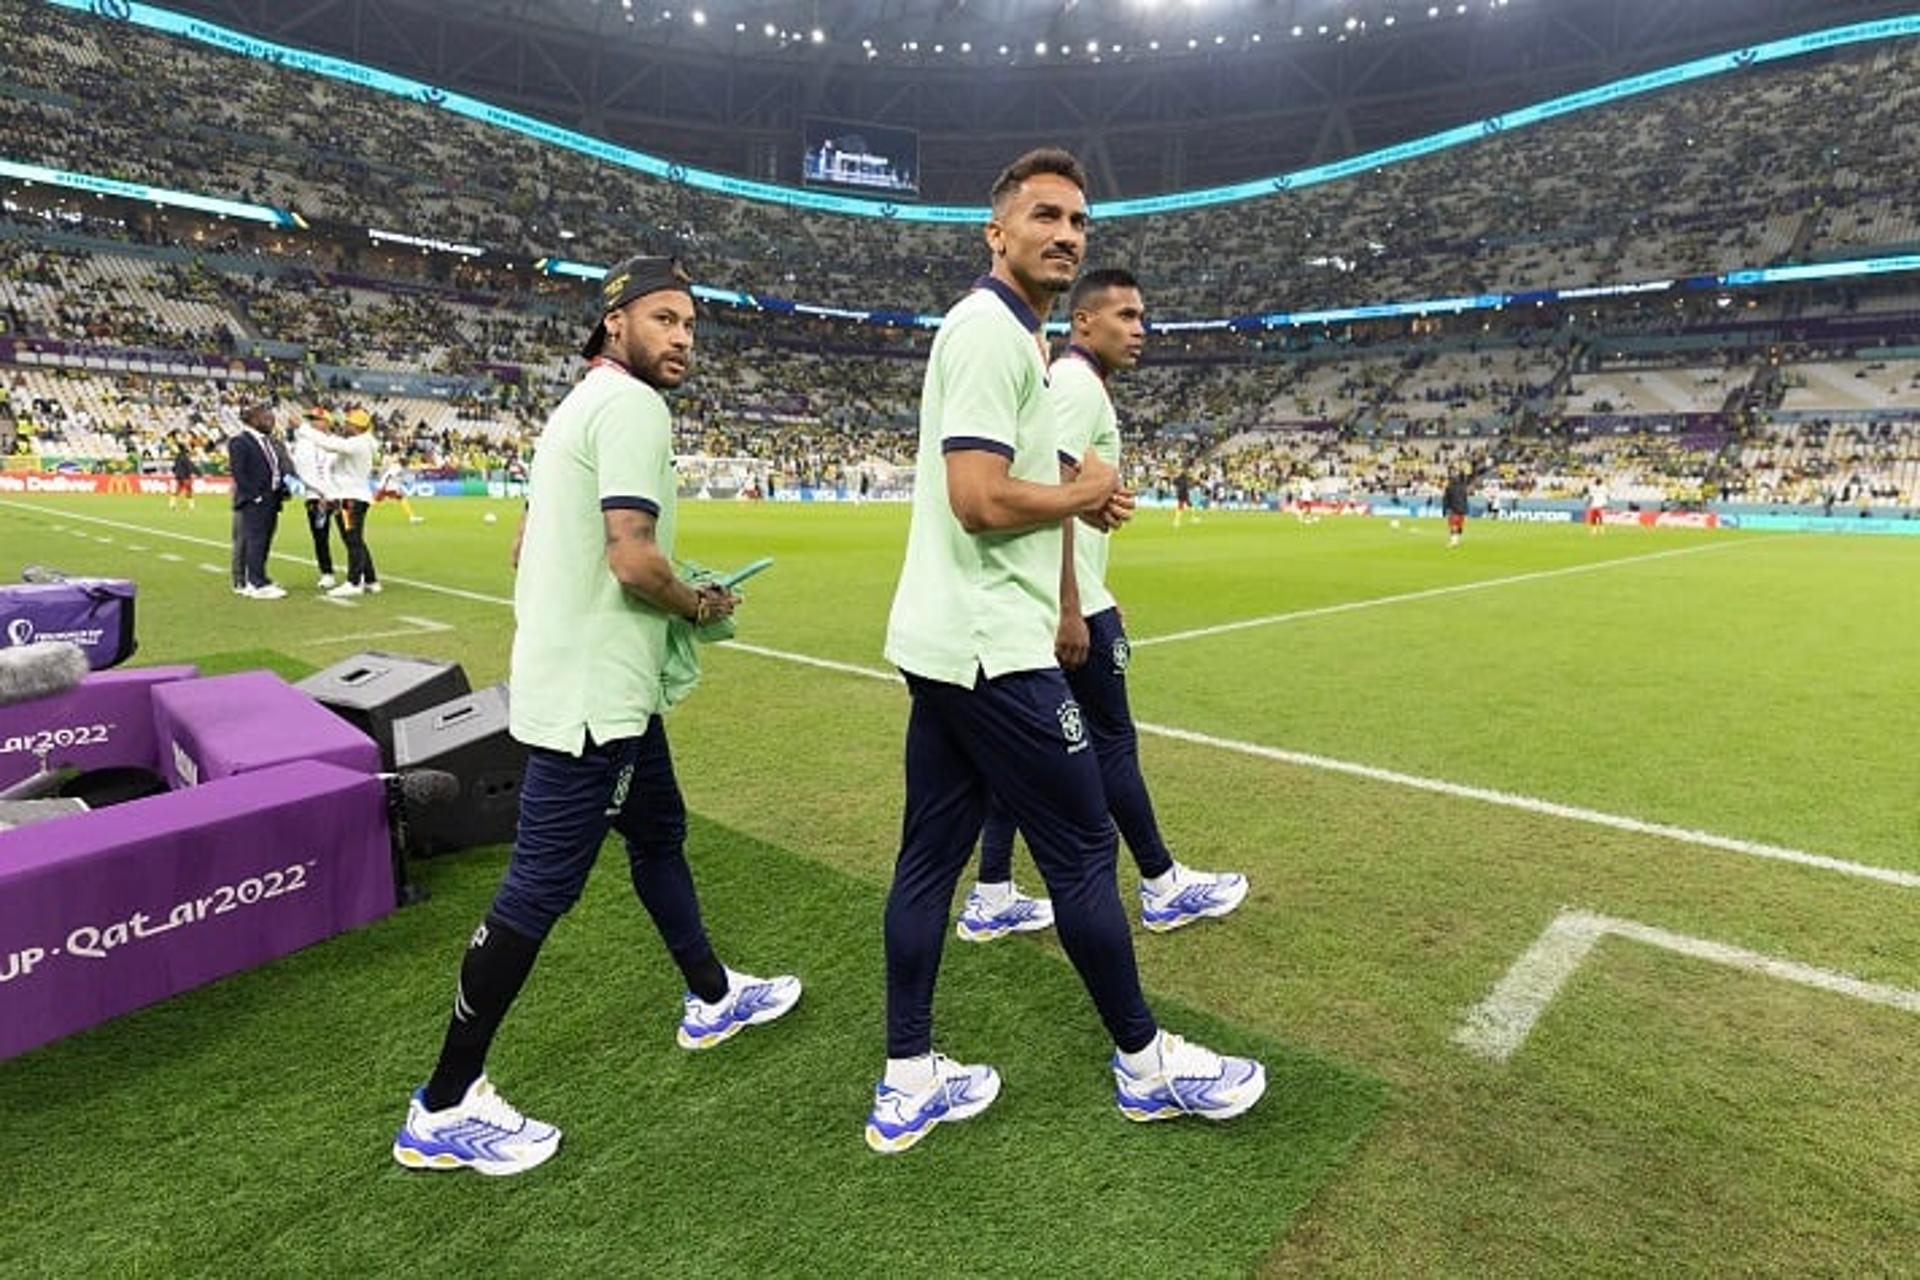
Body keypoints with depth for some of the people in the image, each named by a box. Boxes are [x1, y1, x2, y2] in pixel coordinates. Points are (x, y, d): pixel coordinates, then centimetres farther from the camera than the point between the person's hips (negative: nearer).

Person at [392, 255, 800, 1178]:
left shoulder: (581, 405, 17)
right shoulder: (632, 405, -14)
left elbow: (526, 544, 20)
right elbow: (633, 558, -24)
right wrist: (701, 606, -7)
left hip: (596, 683, 11)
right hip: (595, 694, -11)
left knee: (659, 832, 21)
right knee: (541, 888, -3)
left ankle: (712, 998, 40)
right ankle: (444, 1109, 11)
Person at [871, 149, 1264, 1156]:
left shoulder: (997, 333, 19)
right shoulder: (993, 331, -13)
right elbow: (979, 500, -24)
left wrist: (1076, 493, 8)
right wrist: (1083, 494, -6)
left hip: (941, 645, 10)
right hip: (991, 648, -10)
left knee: (930, 855, 11)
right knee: (1084, 849, 3)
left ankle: (909, 1083, 23)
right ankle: (1145, 1062, 23)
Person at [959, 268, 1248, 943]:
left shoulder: (1063, 381, 20)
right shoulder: (1079, 383, -11)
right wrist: (1072, 610, -25)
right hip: (1068, 602, -10)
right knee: (1112, 738, 2)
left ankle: (992, 898, 17)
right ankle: (1162, 886, 18)